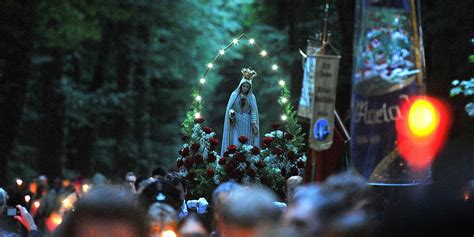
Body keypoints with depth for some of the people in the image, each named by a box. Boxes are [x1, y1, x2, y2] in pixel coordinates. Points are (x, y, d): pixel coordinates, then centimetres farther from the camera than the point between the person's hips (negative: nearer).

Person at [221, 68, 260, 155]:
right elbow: (229, 108, 2)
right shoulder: (234, 95, 4)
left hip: (247, 124, 1)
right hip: (236, 123, -1)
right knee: (235, 144, -9)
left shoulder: (251, 97, 7)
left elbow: (254, 111, 3)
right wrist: (231, 113, -21)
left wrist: (254, 123, -6)